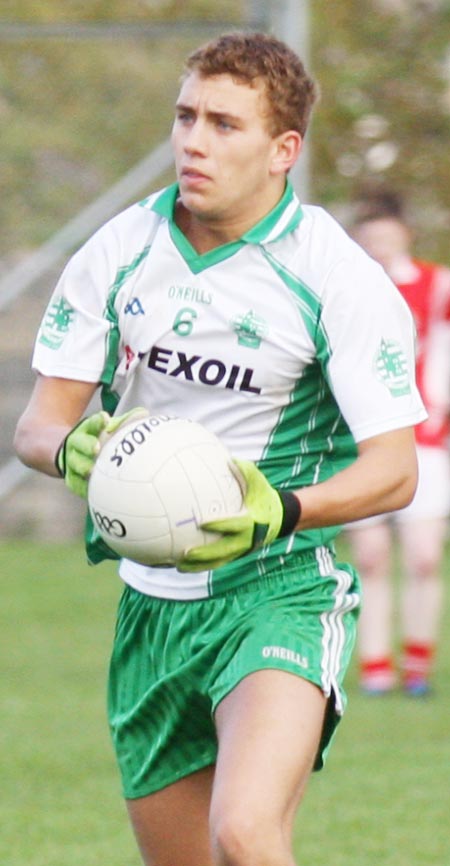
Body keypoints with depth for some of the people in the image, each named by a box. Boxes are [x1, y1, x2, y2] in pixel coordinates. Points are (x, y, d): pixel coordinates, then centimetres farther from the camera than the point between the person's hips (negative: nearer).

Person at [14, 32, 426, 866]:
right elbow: (39, 423, 2)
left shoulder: (340, 279, -12)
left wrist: (282, 512, -33)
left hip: (281, 591, -5)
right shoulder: (120, 251, 0)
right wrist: (73, 449, -23)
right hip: (153, 601, 5)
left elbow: (394, 470, -14)